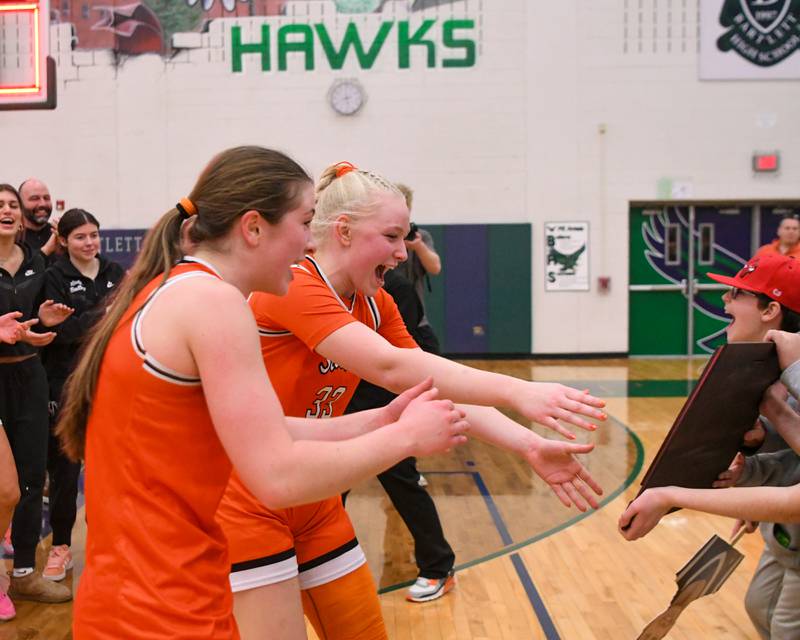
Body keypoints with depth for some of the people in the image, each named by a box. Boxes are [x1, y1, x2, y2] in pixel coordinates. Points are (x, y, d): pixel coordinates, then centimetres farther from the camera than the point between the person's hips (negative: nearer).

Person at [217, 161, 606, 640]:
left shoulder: (377, 307, 3)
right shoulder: (292, 288, -22)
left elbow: (440, 388, -3)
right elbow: (392, 368, -35)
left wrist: (529, 445, -16)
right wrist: (515, 391, -42)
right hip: (248, 507, -7)